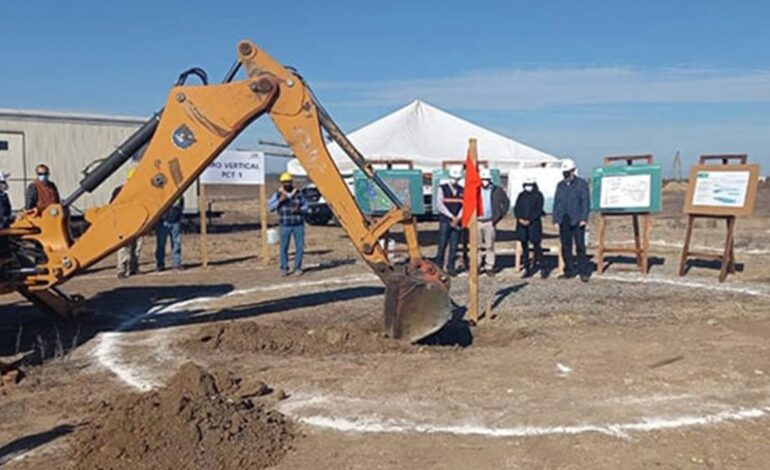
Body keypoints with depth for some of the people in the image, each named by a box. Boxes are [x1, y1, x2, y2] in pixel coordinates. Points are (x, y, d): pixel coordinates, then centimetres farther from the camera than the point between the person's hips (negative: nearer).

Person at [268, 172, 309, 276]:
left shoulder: (299, 193, 4)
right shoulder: (278, 194, 2)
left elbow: (305, 206, 9)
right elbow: (270, 207, -3)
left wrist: (299, 210, -12)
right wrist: (280, 200, -17)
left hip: (298, 225, 1)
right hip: (285, 225, -1)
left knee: (300, 247, 1)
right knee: (284, 247, 0)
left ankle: (298, 268, 13)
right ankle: (284, 268, 12)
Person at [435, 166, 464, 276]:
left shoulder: (462, 191, 10)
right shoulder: (442, 188, 1)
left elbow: (464, 206, 3)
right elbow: (439, 205, -8)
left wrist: (457, 218, -13)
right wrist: (452, 217, -12)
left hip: (457, 222, 3)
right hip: (445, 221, -3)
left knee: (454, 246, 2)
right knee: (442, 245, -5)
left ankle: (451, 267, 9)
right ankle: (438, 266, 3)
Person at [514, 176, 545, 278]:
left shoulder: (538, 196, 1)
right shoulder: (521, 195, 12)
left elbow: (538, 210, -7)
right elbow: (516, 209, 7)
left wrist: (529, 220, -16)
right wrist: (520, 219, -10)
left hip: (534, 223, -4)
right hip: (522, 224, 4)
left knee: (536, 244, -3)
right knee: (524, 246, 5)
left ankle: (539, 265, 9)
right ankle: (527, 268, 10)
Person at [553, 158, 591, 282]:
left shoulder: (581, 183, 1)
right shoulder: (560, 185, 14)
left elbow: (585, 202, -3)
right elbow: (556, 203, 15)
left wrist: (584, 219, -11)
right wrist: (555, 220, 8)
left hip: (577, 221, -4)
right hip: (564, 222, 4)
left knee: (580, 247, -6)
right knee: (566, 247, 6)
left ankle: (584, 272, -1)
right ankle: (569, 271, 14)